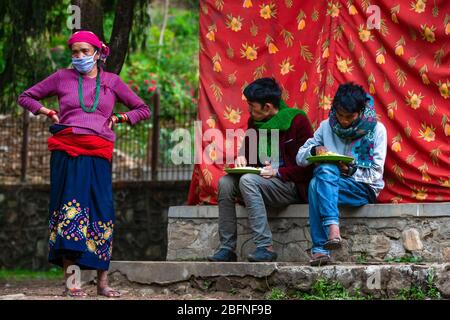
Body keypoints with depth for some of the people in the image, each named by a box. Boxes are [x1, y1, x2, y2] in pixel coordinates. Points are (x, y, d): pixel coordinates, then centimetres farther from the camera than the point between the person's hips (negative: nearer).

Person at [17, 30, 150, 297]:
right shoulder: (62, 77, 13)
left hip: (98, 154, 1)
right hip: (67, 151, -1)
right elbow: (26, 97, 21)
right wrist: (49, 112, 8)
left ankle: (103, 282, 4)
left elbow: (143, 109, 20)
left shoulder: (112, 81, 15)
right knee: (70, 207, -11)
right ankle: (70, 282, -11)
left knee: (101, 212, -2)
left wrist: (117, 119, 8)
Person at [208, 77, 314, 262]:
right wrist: (241, 159, 0)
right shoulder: (254, 122, 11)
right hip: (262, 180, 7)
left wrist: (278, 172, -20)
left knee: (248, 180, -31)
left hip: (293, 186, -7)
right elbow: (248, 151, 24)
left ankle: (266, 247, -34)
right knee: (226, 182, -17)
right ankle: (227, 248, -17)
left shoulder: (297, 121, -9)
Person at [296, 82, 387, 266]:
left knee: (316, 185, -33)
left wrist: (351, 170, -20)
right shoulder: (327, 126, 8)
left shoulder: (376, 129, -1)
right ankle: (332, 229, -46)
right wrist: (314, 150, -12)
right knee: (325, 168, -34)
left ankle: (319, 249, -43)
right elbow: (300, 158, 10)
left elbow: (376, 173, -4)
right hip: (330, 184, 3)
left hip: (364, 189, -3)